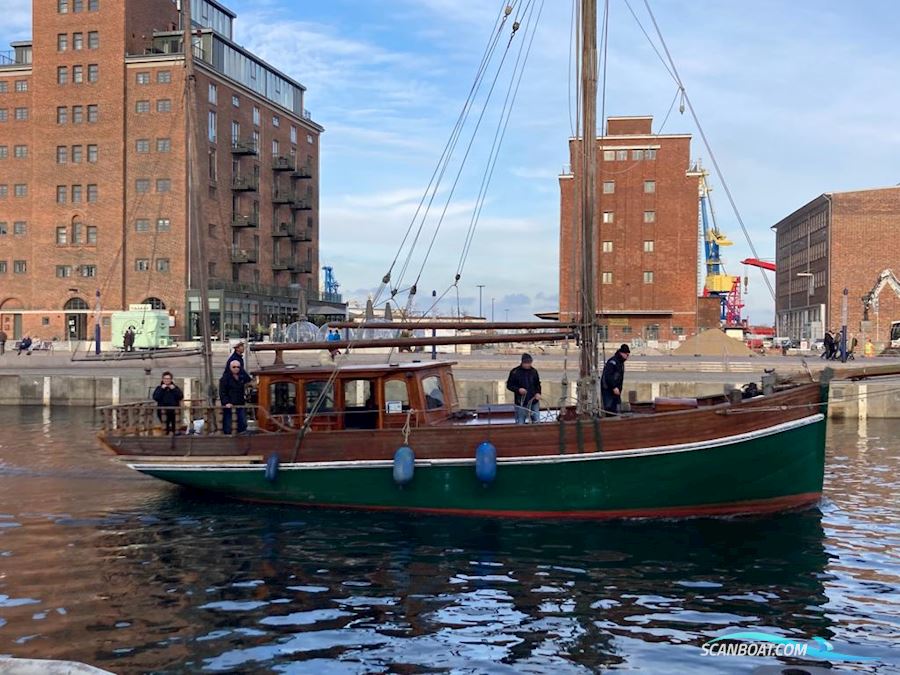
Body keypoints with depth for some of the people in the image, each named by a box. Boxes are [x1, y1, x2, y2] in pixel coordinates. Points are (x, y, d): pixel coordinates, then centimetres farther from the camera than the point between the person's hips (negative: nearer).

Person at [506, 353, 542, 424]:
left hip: (534, 402, 3)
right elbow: (509, 385, -1)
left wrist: (538, 393, -2)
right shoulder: (515, 372, -6)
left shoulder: (534, 371, 5)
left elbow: (538, 384, 16)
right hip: (521, 403, -3)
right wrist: (518, 389, -18)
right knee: (520, 423, 0)